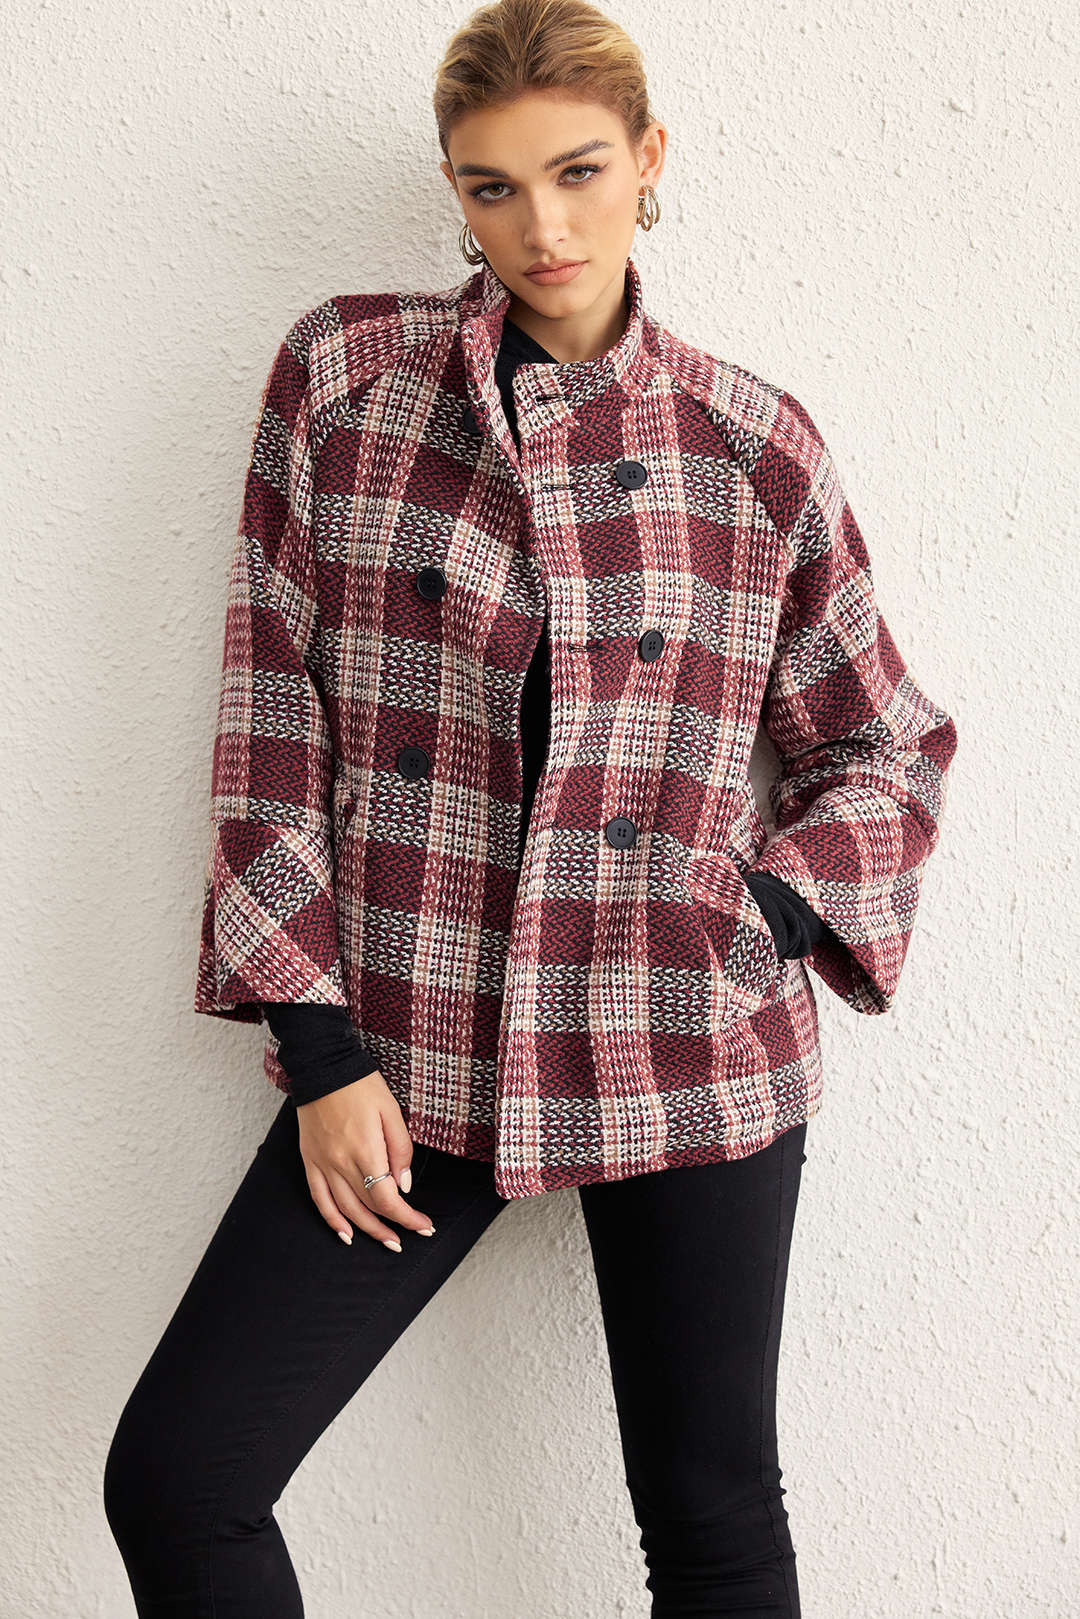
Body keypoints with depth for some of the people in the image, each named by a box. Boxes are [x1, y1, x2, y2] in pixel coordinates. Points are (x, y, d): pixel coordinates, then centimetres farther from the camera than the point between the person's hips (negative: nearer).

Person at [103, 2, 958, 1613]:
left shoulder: (753, 443, 1)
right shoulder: (342, 375, 1)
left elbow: (890, 745, 11)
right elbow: (273, 715, 0)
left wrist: (764, 931, -6)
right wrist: (318, 1043, -5)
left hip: (691, 1058, 0)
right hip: (412, 1055, 1)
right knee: (174, 1482, -2)